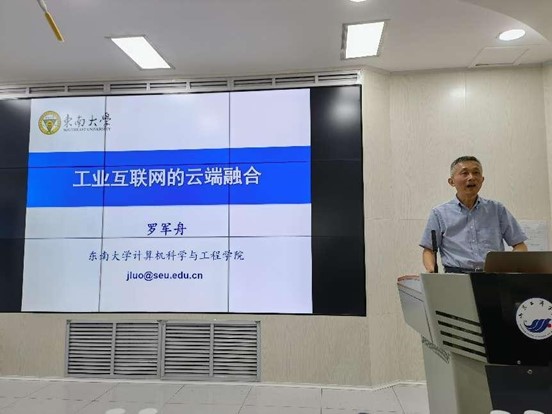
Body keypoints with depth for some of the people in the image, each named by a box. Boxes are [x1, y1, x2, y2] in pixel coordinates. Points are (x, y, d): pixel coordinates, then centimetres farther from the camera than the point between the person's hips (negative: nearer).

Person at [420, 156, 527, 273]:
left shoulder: (497, 209, 17)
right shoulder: (439, 213, 12)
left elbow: (519, 245, 17)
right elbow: (428, 250, 10)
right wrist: (431, 270, -12)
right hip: (456, 273, -2)